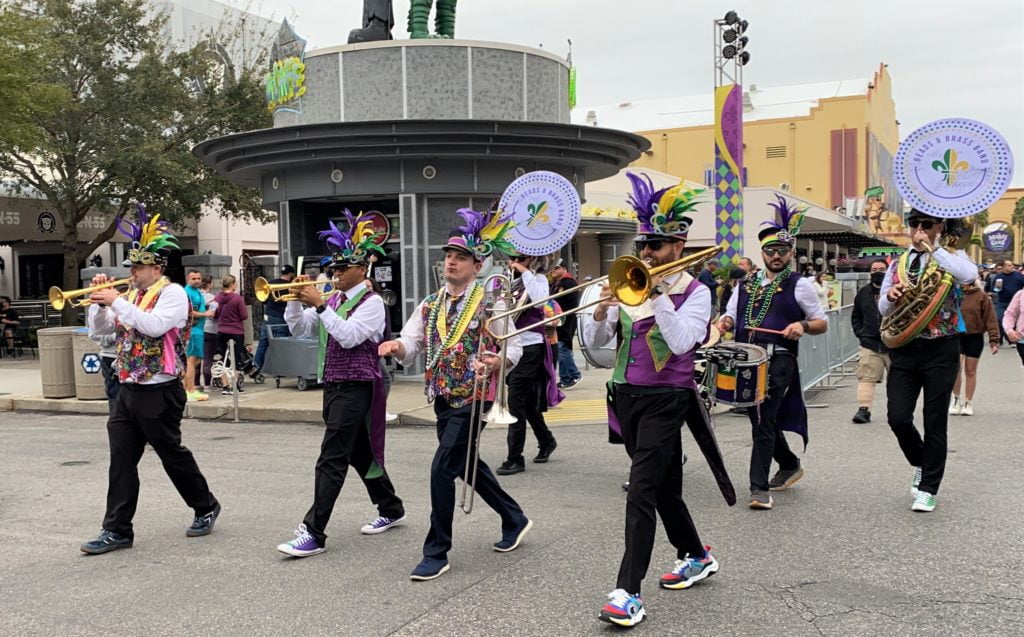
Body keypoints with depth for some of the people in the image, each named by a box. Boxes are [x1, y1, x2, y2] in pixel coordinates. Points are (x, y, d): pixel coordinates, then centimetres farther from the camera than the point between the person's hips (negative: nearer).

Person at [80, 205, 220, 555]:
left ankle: (205, 507, 25)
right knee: (121, 460, 4)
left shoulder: (172, 293, -8)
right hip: (128, 390, 7)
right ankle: (117, 530, 9)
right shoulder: (132, 295, 13)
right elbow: (98, 328, 16)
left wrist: (117, 301, -22)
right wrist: (100, 301, 0)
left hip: (159, 391, -7)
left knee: (173, 454, 5)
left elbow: (155, 325, -25)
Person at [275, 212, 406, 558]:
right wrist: (297, 299, -5)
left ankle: (313, 533, -9)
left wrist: (319, 305, -22)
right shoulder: (332, 300, 11)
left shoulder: (372, 302, -10)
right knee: (360, 452, 17)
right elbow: (299, 329, 10)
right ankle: (391, 509, 33)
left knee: (331, 460, -11)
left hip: (355, 387, -8)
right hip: (332, 385, 8)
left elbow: (349, 336, -23)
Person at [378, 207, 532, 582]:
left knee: (443, 468, -12)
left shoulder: (490, 303, -8)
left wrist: (496, 362, -29)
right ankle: (515, 520, 40)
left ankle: (436, 553, 2)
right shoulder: (430, 305, 7)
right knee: (467, 464, 18)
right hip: (442, 397, 7)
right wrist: (396, 346, -24)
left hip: (473, 398, -7)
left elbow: (514, 348, -7)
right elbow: (411, 347, 0)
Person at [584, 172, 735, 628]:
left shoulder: (695, 292, -5)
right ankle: (697, 557, 39)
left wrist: (658, 293, -22)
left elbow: (682, 342, -23)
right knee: (664, 487, 18)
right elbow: (593, 342, 4)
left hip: (664, 400, -6)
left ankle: (628, 593, -10)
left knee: (641, 492, -13)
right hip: (626, 396, 6)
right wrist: (602, 310, -15)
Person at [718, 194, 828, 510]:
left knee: (764, 421, -13)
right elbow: (731, 317, 20)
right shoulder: (747, 284, 16)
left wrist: (802, 325, -15)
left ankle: (759, 487, -9)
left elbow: (822, 323, 6)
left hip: (778, 361, -6)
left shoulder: (799, 285, 4)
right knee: (759, 419, 16)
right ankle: (789, 465, 40)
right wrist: (726, 321, -4)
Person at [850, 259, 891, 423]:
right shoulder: (863, 293, 12)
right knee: (866, 378, -7)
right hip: (869, 344, 2)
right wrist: (860, 333, 9)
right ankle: (863, 409, -9)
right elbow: (855, 316, 23)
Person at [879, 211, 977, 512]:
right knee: (898, 417, -3)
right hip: (904, 349, 3)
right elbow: (883, 309, 11)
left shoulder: (951, 257, 0)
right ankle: (921, 463, 26)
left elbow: (969, 275, -25)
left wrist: (933, 249, -18)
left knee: (935, 421, 3)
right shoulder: (897, 264, 11)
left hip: (940, 350, -3)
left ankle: (928, 488, 14)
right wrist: (890, 296, -12)